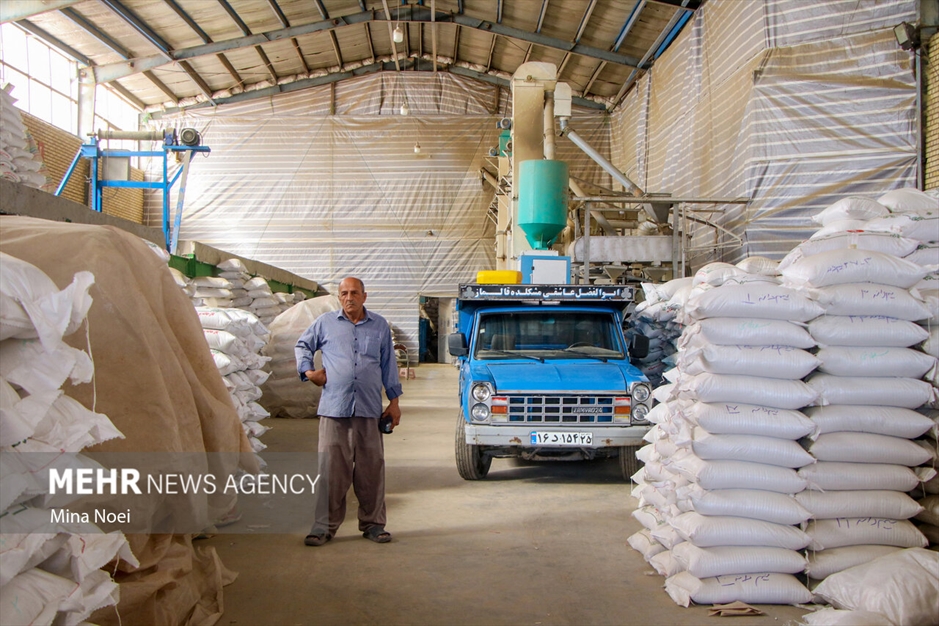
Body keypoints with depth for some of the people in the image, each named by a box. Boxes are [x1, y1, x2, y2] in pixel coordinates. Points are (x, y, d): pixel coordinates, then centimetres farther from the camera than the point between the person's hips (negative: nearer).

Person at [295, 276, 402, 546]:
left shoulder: (380, 326, 13)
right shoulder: (325, 323, 10)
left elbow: (388, 365, 16)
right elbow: (302, 345, 23)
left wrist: (394, 401, 13)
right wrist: (308, 370, 5)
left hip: (369, 409, 1)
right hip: (334, 408, -1)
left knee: (371, 468, 5)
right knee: (330, 468, -3)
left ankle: (373, 523, 15)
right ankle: (324, 525, 5)